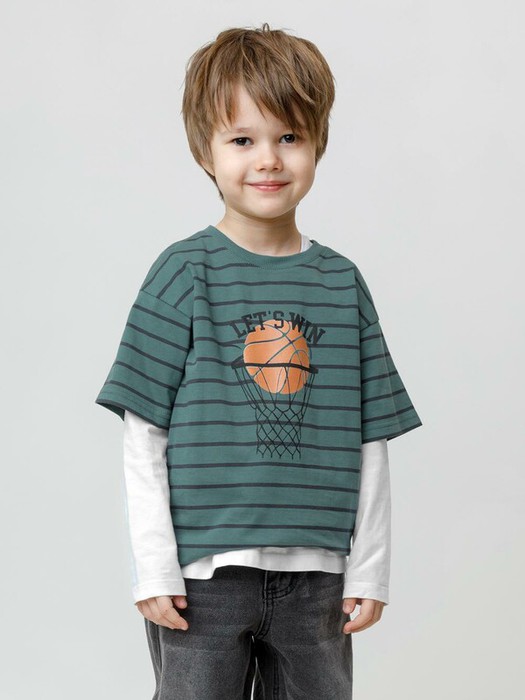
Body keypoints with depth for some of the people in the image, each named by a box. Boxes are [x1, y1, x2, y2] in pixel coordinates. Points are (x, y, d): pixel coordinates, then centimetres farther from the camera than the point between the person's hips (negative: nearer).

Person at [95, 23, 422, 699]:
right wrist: (154, 568, -8)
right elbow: (143, 436, -4)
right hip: (203, 574, -3)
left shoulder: (342, 282, 6)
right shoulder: (185, 271, -3)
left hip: (315, 575, 3)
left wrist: (369, 570, 5)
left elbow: (369, 441, 8)